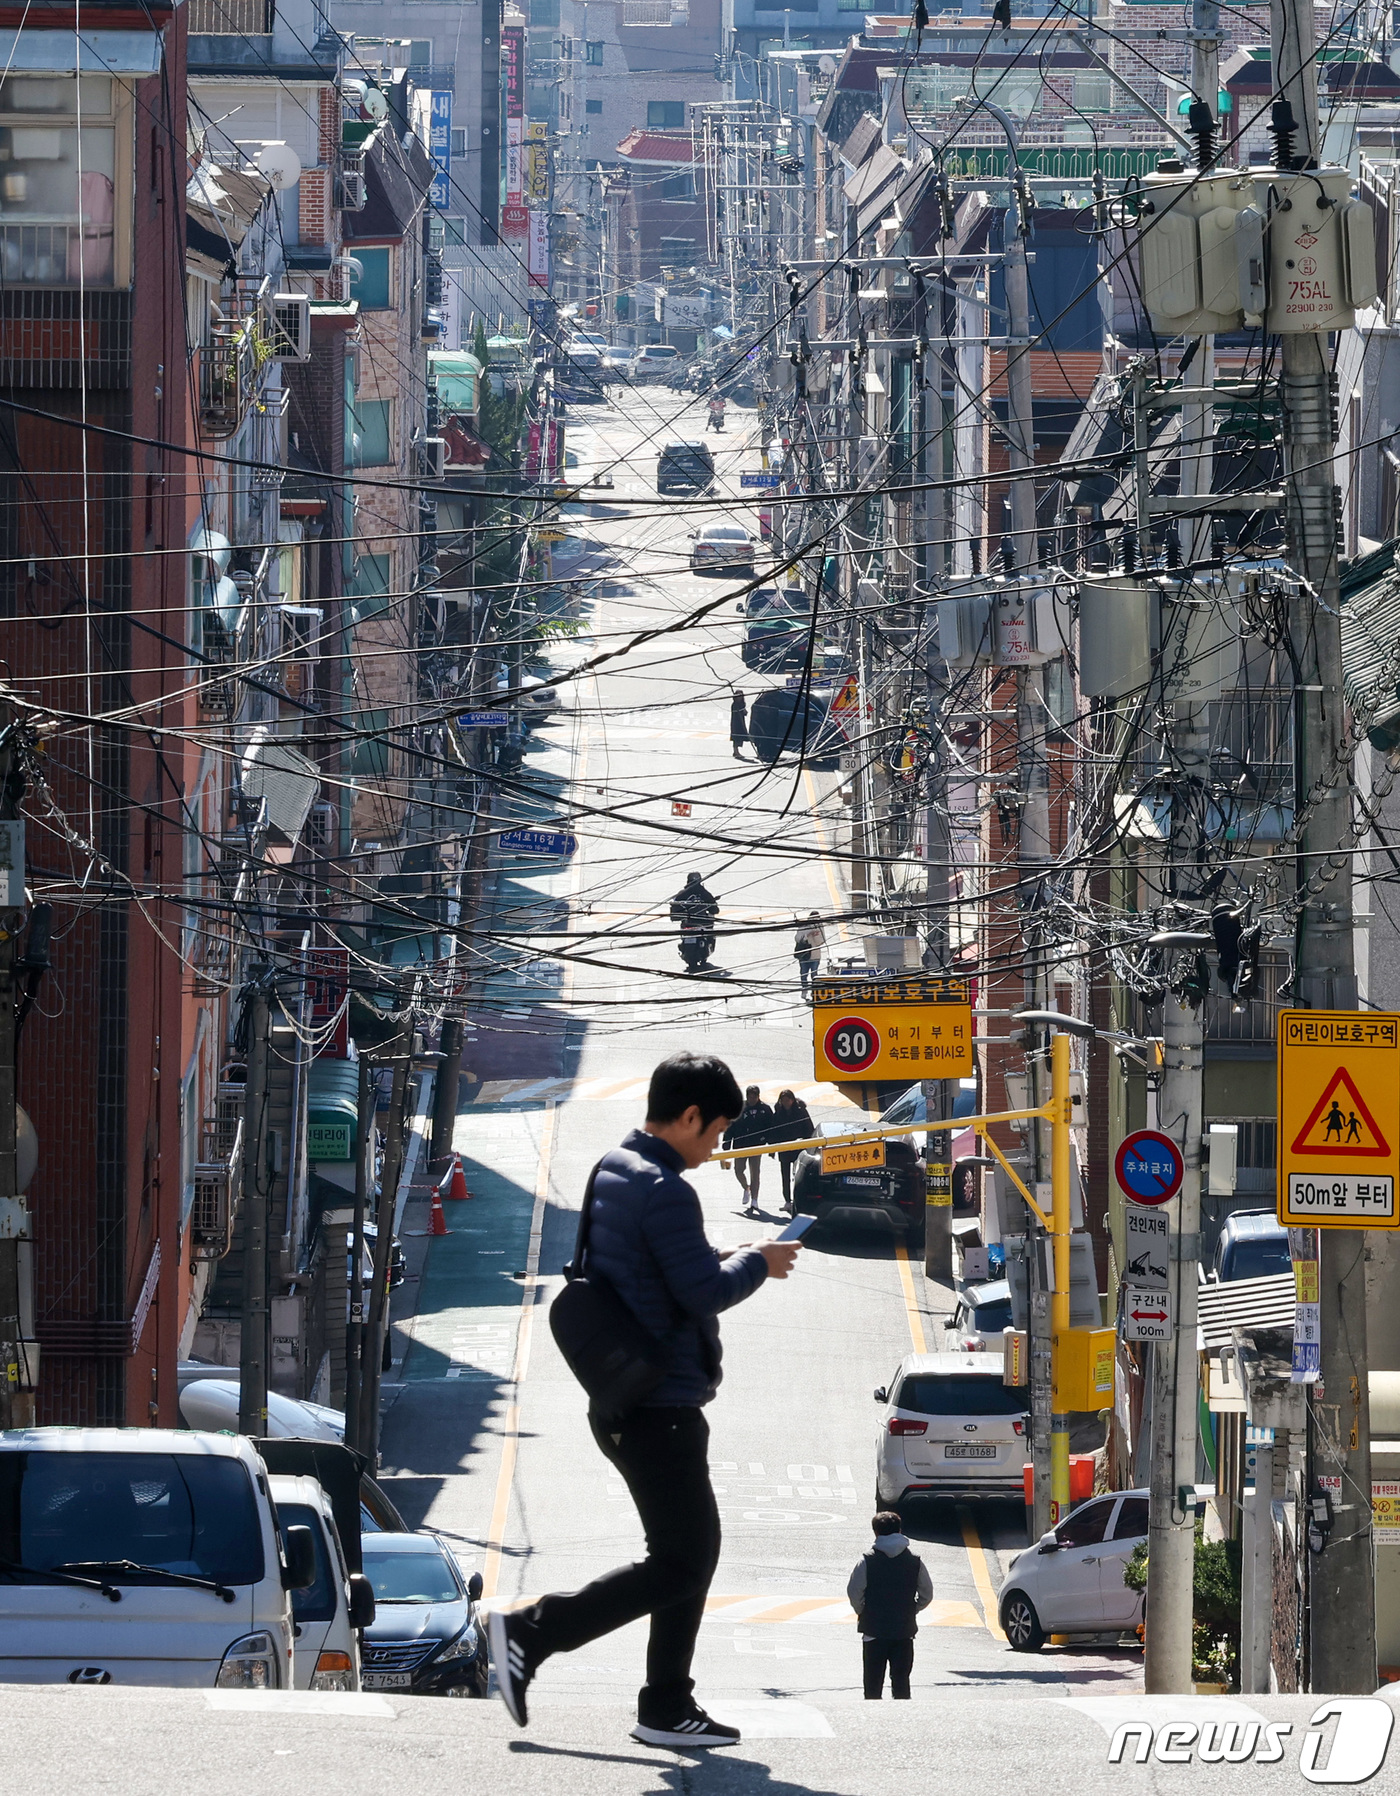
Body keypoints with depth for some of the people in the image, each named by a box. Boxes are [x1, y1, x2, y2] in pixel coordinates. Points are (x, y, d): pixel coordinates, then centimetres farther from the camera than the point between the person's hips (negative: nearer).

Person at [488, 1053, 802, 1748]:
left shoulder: (611, 1172, 13)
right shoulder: (663, 1190, -18)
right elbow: (704, 1293, -21)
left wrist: (723, 1261, 15)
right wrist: (757, 1263, -3)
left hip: (623, 1402, 11)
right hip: (659, 1408, -11)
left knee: (694, 1548, 16)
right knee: (678, 1565, -6)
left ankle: (668, 1708, 17)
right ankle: (530, 1632, -9)